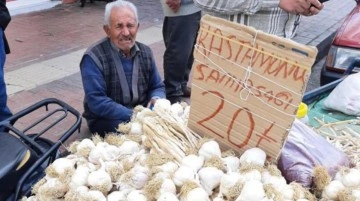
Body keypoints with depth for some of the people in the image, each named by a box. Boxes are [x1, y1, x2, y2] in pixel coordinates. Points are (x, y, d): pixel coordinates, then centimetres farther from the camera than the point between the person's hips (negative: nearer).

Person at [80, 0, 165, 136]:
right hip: (106, 119, -5)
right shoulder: (93, 57, -16)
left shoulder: (145, 52, 2)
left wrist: (156, 99, -15)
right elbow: (97, 102, -22)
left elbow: (157, 87, 10)